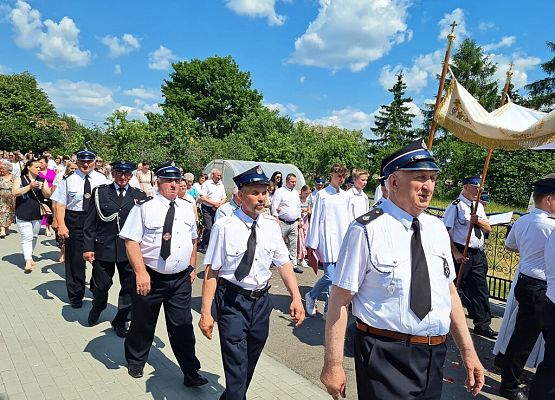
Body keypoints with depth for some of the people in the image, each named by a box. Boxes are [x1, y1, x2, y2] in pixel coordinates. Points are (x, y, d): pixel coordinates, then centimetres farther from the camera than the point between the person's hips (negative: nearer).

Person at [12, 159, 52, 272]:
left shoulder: (42, 180, 9)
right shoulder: (20, 179, 0)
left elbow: (47, 195, 4)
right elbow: (14, 193, -12)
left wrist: (42, 187, -15)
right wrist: (30, 186, -20)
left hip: (38, 214, 4)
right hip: (23, 214, -4)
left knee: (34, 237, 14)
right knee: (26, 238, -9)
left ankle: (29, 256, 30)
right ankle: (28, 261, -10)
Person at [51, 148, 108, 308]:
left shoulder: (101, 179, 2)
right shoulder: (69, 180, -3)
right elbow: (60, 204, -5)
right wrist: (61, 225, -15)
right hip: (74, 221, -2)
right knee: (75, 259, 8)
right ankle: (76, 295, 26)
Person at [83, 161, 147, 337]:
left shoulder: (139, 195, 1)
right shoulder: (100, 192, 1)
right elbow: (90, 222, 0)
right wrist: (88, 247, -4)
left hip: (130, 249, 1)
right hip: (103, 248, 0)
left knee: (130, 287, 7)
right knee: (101, 285, 13)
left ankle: (121, 321, 28)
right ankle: (97, 307, 47)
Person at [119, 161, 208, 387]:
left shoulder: (187, 209, 6)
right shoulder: (144, 208, -10)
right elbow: (131, 241, -14)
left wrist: (192, 267, 14)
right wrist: (140, 272, -21)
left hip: (181, 279, 3)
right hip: (151, 277, -3)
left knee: (182, 326, 8)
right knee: (143, 323, 17)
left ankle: (190, 372, 21)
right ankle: (136, 361, 43)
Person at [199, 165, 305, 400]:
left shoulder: (271, 226, -2)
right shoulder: (224, 227, -15)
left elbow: (284, 263, -1)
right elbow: (211, 270, -13)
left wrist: (296, 297, -12)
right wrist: (206, 312, -13)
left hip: (261, 300, 5)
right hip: (232, 301, -5)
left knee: (251, 360, 22)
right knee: (236, 365, -2)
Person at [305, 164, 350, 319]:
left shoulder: (345, 196, 11)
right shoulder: (322, 194, -2)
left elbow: (348, 219, 16)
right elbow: (315, 219, -3)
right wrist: (312, 244, -5)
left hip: (342, 241, 5)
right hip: (327, 240, -5)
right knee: (330, 276, -7)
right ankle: (311, 296, 18)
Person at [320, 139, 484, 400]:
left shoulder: (437, 228, 3)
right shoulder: (367, 230, -18)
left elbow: (449, 291, 10)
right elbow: (340, 299, -18)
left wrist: (468, 351, 11)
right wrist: (334, 364, -16)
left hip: (434, 356, 7)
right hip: (384, 357, -6)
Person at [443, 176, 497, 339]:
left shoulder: (479, 206, 12)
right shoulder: (456, 206, -12)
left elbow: (488, 228, 10)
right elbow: (445, 232, -16)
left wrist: (478, 220, -12)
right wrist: (456, 253, -18)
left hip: (478, 254, 7)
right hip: (461, 254, -7)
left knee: (481, 289, 9)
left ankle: (482, 325, 19)